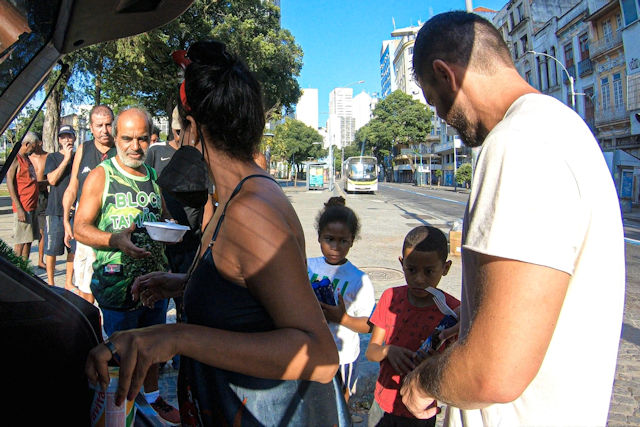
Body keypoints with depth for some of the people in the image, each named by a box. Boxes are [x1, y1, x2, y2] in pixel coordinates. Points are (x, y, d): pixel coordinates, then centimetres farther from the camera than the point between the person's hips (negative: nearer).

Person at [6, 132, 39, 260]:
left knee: (29, 240, 11)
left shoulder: (27, 160, 18)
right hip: (23, 208, -9)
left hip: (32, 206, 9)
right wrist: (19, 208, -18)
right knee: (21, 241, -5)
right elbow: (10, 184, -15)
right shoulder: (16, 160, -9)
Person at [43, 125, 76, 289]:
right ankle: (50, 283, 12)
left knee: (74, 249, 7)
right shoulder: (53, 157, 4)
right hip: (56, 210, -3)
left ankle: (68, 282, 18)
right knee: (52, 249, 0)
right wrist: (66, 158, -11)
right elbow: (52, 179, -11)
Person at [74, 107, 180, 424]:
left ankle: (152, 397, 38)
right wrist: (115, 240, -26)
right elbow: (80, 229, -8)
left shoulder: (154, 177, 10)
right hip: (117, 282, -4)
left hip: (155, 279, 5)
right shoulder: (101, 175, -5)